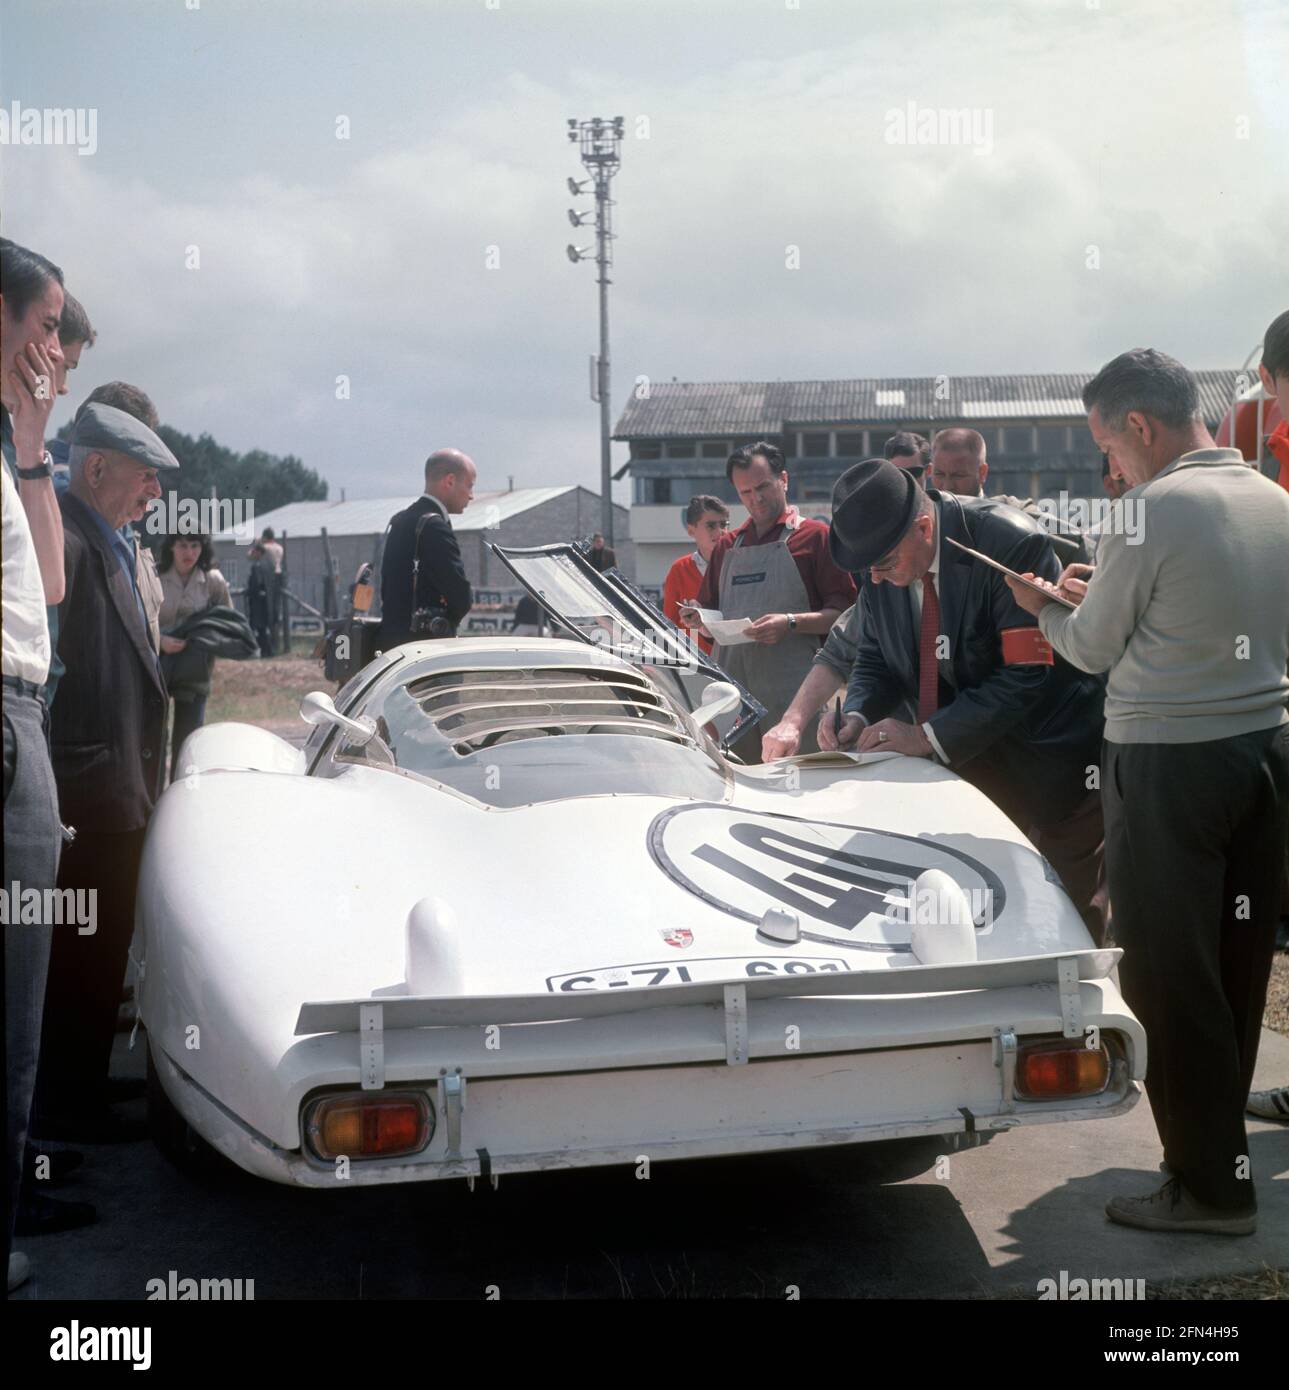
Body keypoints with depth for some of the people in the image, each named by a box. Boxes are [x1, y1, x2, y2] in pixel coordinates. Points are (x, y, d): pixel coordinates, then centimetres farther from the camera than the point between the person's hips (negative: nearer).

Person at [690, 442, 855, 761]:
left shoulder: (815, 535, 6)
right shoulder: (726, 546, 22)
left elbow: (843, 612, -3)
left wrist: (791, 623, -16)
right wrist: (701, 621, 4)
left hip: (790, 684, -4)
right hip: (731, 681, 5)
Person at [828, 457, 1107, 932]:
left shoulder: (1011, 543, -24)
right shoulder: (880, 572, -4)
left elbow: (1029, 673, -26)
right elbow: (875, 659, 9)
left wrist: (930, 736, -27)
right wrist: (857, 716, -13)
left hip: (1048, 764, -5)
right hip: (963, 761, 6)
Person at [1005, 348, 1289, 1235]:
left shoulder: (1153, 509, -15)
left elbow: (1094, 650, -5)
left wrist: (1046, 607, 15)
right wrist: (1109, 594, 20)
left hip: (1169, 763, -8)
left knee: (1170, 975, 1)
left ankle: (1211, 1182, 7)